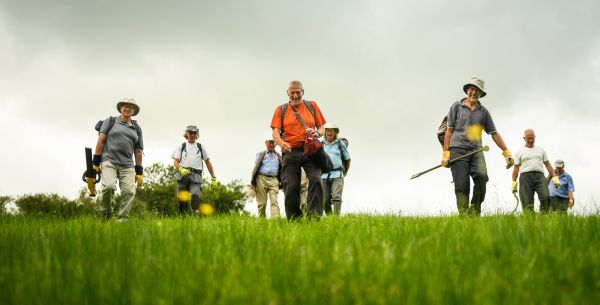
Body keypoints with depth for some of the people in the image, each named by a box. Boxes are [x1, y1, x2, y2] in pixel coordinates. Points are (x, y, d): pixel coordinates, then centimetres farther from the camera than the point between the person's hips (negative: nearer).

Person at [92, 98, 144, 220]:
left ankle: (122, 220, -7)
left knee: (129, 192, -13)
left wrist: (139, 172, 12)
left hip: (127, 165, 4)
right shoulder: (110, 121, 11)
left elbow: (138, 152, 18)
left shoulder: (137, 129, 20)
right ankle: (106, 213, -3)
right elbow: (101, 141, 3)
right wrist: (96, 162, -5)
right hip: (109, 161, -3)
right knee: (109, 186, -26)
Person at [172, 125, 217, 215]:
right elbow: (175, 162, 7)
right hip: (182, 175, 1)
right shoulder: (181, 146, 18)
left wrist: (213, 178, 16)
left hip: (196, 175, -1)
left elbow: (208, 162, 22)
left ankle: (195, 214, -31)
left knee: (195, 195, -23)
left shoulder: (201, 147, 21)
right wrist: (181, 169, -15)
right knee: (182, 199, -3)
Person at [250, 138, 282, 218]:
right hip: (262, 179, 0)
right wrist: (252, 183, 1)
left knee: (274, 201, -16)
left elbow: (282, 170, 16)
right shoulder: (260, 154, 17)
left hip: (274, 180, 0)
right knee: (262, 203, -2)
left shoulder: (278, 156, 19)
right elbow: (255, 168, 9)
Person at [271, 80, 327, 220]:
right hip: (290, 152, 0)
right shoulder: (281, 110, 14)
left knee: (315, 179, -21)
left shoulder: (312, 106, 16)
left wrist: (317, 133, -10)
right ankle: (294, 220, 3)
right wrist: (281, 143, -19)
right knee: (290, 186, -8)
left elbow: (322, 128, 15)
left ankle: (314, 217, -27)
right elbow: (275, 132, 4)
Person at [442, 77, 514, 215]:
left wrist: (506, 152, 10)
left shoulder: (484, 112, 18)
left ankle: (475, 211, -11)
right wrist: (445, 153, -1)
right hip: (458, 149, -2)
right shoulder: (456, 107, 11)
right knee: (462, 186, -9)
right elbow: (449, 131, 8)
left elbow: (494, 134, 18)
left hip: (476, 150, 2)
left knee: (482, 176, -23)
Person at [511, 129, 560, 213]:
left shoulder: (541, 150, 21)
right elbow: (516, 168, 10)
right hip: (525, 177, -1)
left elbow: (548, 164, 19)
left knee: (545, 197, -21)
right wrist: (513, 182, 1)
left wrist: (554, 177, 10)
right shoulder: (520, 152, 14)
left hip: (539, 176, 1)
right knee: (527, 203, -7)